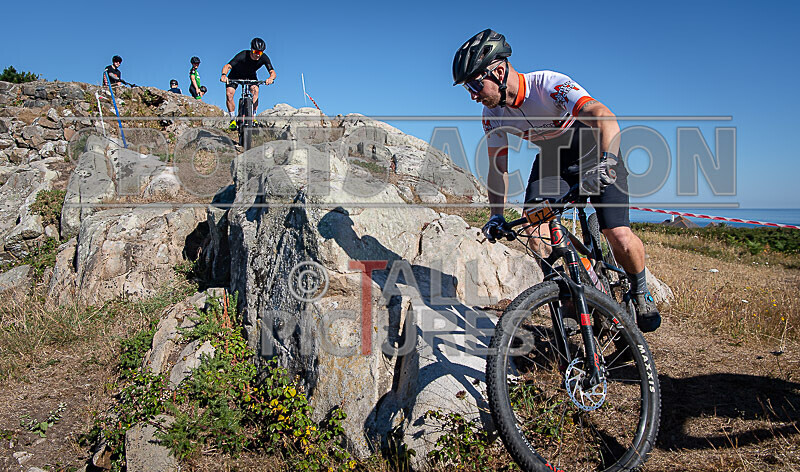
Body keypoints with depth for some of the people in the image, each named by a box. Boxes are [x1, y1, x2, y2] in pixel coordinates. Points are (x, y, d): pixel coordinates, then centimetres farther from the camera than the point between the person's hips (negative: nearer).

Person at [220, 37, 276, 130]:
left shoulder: (264, 58, -28)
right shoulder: (243, 55, -36)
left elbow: (272, 72, -34)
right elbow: (227, 66, -41)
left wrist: (271, 78, -59)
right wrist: (224, 75, -63)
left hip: (250, 76, 2)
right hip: (236, 75, -2)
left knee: (255, 90, -27)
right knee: (229, 93, -21)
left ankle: (253, 116, -19)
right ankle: (233, 119, -7)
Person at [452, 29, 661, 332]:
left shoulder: (549, 85, -32)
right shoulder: (493, 114, -13)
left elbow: (605, 117, -45)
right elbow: (498, 166, -4)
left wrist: (605, 163, -62)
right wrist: (496, 216, -14)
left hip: (597, 156, -5)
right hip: (551, 160, 5)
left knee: (619, 237, -17)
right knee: (531, 225, -18)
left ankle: (640, 293, 14)